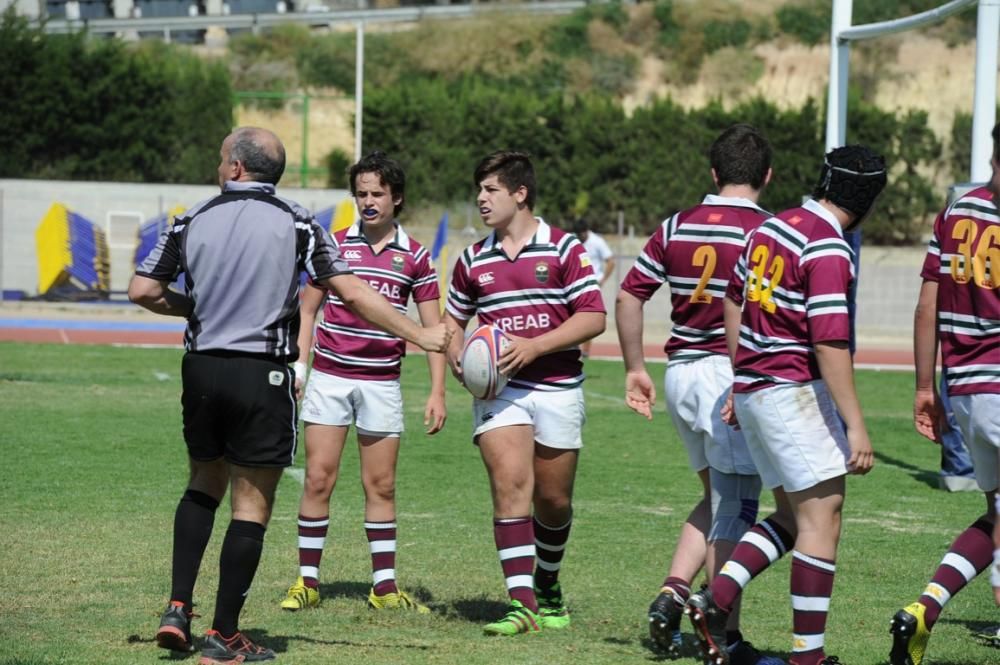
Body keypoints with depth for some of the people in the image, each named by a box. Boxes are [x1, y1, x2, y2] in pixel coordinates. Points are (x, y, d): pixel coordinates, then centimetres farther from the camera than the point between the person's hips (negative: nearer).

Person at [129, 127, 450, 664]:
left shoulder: (192, 221, 3)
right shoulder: (296, 223, -3)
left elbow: (142, 291, 2)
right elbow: (352, 294, -5)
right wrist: (420, 336, 3)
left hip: (202, 369, 3)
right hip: (262, 375, -3)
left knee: (204, 484, 23)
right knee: (251, 507, 4)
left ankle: (177, 609, 11)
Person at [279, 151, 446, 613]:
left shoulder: (414, 257, 4)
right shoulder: (334, 245, 4)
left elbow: (433, 328, 6)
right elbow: (307, 309, 10)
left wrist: (437, 392, -1)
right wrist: (296, 363, -1)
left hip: (381, 381, 0)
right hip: (329, 376, 0)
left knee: (381, 485, 4)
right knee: (318, 479, -3)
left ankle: (384, 586, 10)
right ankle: (307, 581, 4)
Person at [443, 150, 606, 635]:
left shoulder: (564, 249, -2)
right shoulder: (473, 260, 10)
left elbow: (593, 318, -7)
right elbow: (453, 319, 22)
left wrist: (534, 346, -17)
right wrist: (455, 353, -1)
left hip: (558, 390, -1)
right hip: (498, 391, 1)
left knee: (553, 500, 7)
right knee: (510, 484, -16)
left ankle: (547, 586, 33)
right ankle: (522, 604, -20)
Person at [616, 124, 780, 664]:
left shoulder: (676, 228, 6)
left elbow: (628, 297, 8)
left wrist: (636, 370, 15)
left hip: (680, 375, 6)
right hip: (734, 377, -6)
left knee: (718, 499, 21)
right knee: (734, 510, 0)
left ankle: (672, 593, 6)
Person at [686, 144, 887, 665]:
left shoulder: (770, 227, 10)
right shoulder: (827, 250, -16)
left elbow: (733, 303, 20)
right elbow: (830, 343, -21)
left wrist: (739, 380, 29)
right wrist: (855, 426, -20)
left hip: (753, 389, 9)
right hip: (795, 391, -9)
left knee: (793, 515, 15)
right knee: (822, 518, -3)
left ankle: (715, 600, 4)